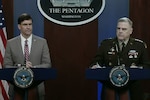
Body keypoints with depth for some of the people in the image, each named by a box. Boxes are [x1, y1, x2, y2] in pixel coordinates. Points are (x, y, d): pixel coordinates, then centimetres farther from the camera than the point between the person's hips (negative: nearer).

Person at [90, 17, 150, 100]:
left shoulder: (140, 45, 5)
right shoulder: (106, 44, 8)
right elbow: (96, 62, 9)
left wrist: (138, 68, -13)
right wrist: (95, 67, -13)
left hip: (131, 85, -1)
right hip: (109, 83, 1)